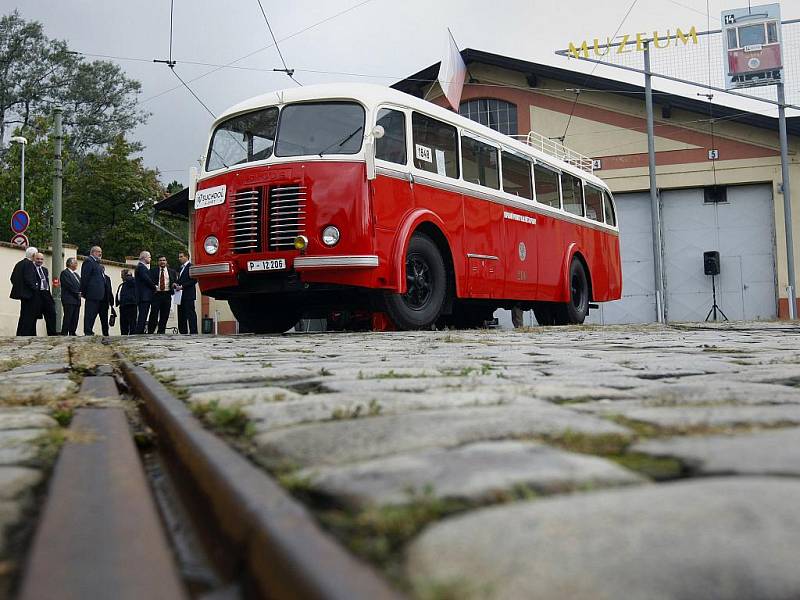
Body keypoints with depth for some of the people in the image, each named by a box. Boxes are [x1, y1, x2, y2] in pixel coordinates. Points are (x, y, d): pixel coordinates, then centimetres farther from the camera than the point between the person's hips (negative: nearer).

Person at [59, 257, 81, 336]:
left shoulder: (76, 275, 25)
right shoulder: (64, 273, -1)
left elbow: (80, 285, 17)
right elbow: (69, 285, -12)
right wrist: (77, 293, -13)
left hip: (77, 300, 8)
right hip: (69, 300, -8)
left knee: (75, 318, 3)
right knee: (68, 318, -11)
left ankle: (72, 333, 5)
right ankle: (64, 333, -10)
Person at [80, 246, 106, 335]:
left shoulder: (97, 263, 22)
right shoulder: (88, 261, -8)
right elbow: (85, 277, -13)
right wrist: (84, 291, -15)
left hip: (97, 294, 10)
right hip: (92, 293, -10)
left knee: (94, 313, 12)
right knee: (89, 313, -7)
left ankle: (89, 331, 16)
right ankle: (87, 332, -5)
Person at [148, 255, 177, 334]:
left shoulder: (172, 271, 16)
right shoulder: (153, 271, 10)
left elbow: (176, 281, 14)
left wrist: (175, 284, -8)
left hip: (167, 295, 2)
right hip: (156, 294, -2)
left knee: (165, 315, 2)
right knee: (154, 314, -8)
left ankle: (161, 332, 9)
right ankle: (150, 331, -5)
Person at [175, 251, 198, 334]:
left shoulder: (191, 266, -7)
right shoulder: (181, 268, 22)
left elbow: (194, 280, -15)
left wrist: (182, 286, -17)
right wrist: (177, 285, 4)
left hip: (188, 295, -9)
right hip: (181, 295, 9)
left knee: (190, 314, -10)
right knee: (181, 315, 8)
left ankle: (193, 332, -10)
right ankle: (183, 332, 11)